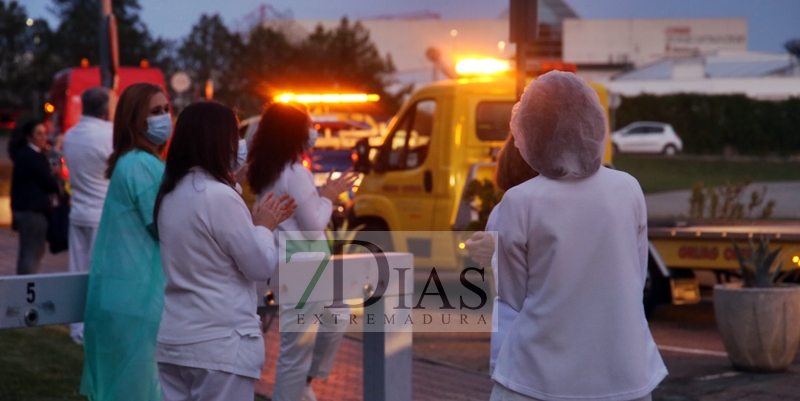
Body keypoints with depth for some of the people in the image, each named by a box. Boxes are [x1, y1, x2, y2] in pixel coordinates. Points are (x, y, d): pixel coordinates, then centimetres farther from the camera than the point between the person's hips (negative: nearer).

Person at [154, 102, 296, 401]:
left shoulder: (169, 194, 8)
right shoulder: (218, 196, -17)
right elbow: (261, 266, -10)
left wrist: (254, 222, 19)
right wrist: (264, 226, 7)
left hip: (172, 339, 8)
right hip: (219, 343, -8)